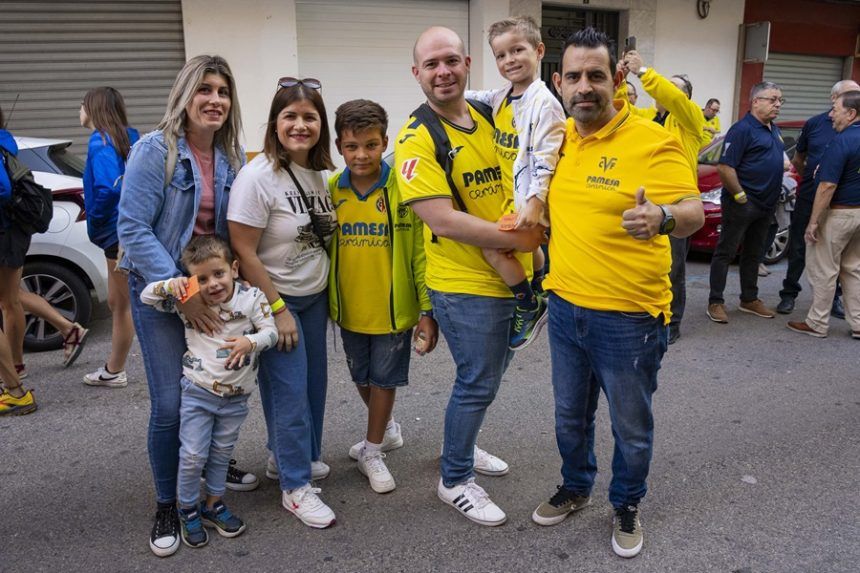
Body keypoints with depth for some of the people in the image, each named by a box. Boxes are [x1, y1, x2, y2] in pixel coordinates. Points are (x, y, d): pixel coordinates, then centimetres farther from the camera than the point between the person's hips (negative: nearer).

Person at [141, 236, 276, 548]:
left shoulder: (251, 298, -11)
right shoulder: (188, 302, -10)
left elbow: (270, 331, -11)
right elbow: (146, 296, -4)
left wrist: (250, 341, -32)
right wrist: (170, 285, -23)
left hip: (235, 396, 1)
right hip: (197, 392, -1)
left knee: (222, 453, 18)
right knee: (193, 455, 2)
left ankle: (214, 505, 36)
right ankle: (188, 511, 24)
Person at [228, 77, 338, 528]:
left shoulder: (317, 173, 3)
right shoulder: (258, 176, -19)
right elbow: (243, 251, -19)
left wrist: (326, 290, 9)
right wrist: (277, 309, -17)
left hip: (315, 297, 7)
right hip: (275, 299, -7)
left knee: (314, 383, 14)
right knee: (290, 390, -3)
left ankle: (288, 456, 36)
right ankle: (296, 487, 13)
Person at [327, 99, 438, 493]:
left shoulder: (403, 189, -14)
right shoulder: (331, 190, -4)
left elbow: (421, 251, -12)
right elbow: (323, 248, 6)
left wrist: (428, 310, -12)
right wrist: (327, 299, 8)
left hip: (394, 308, -4)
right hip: (350, 309, 4)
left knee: (384, 379, 12)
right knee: (362, 378, 20)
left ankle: (372, 450, 32)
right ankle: (387, 429, 47)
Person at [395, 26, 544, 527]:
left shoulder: (490, 119, 6)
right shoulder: (416, 139, -16)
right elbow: (443, 221, -24)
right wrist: (517, 238, -20)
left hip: (513, 276, 7)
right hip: (466, 284, -7)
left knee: (488, 376, 21)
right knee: (478, 383, 2)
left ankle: (463, 447, 43)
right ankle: (455, 481, 23)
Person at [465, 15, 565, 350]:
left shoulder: (544, 103, -18)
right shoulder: (502, 98, 6)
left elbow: (544, 159, -24)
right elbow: (473, 100, 27)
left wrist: (534, 202, -30)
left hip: (528, 196, -9)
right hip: (508, 193, 9)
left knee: (493, 250, -13)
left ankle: (530, 308, 4)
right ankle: (539, 294, 46)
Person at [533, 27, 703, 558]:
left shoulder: (653, 140, -15)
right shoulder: (559, 137, 3)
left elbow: (693, 212, -23)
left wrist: (661, 217, -44)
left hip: (629, 317, -5)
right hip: (565, 307, 6)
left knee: (632, 426, 13)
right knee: (571, 414, 22)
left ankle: (627, 505, 38)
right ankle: (575, 488, 46)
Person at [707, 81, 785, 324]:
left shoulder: (773, 130, 14)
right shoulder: (743, 129, -14)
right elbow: (725, 167, -21)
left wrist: (773, 198, 15)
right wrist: (740, 196, -18)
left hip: (765, 205, 9)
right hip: (742, 204, -9)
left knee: (753, 254, 16)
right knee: (726, 253, -1)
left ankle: (749, 300, 27)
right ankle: (715, 302, 4)